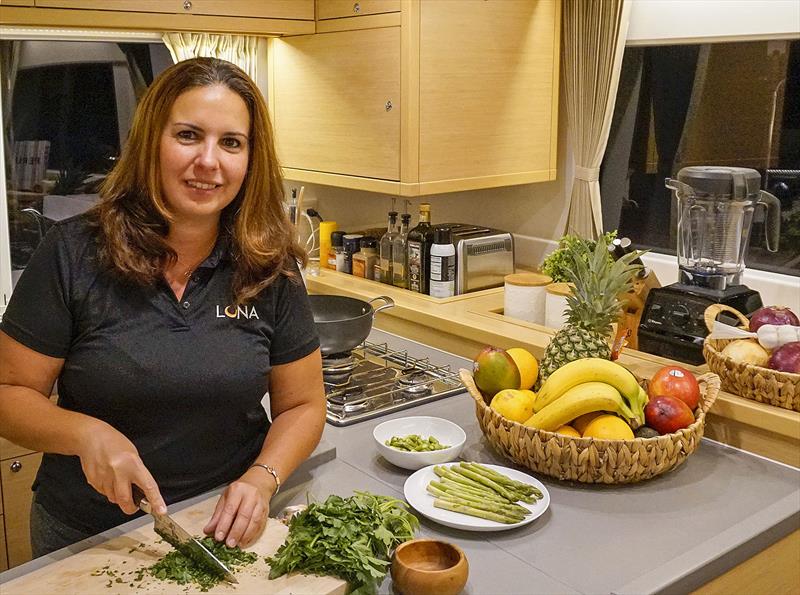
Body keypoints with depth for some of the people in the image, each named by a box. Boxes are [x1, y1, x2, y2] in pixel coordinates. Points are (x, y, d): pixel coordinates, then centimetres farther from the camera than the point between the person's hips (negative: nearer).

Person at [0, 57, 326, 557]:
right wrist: (85, 433, -26)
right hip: (86, 537, 0)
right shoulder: (73, 254, -14)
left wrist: (261, 480, -19)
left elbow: (302, 405, -2)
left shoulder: (271, 270, -9)